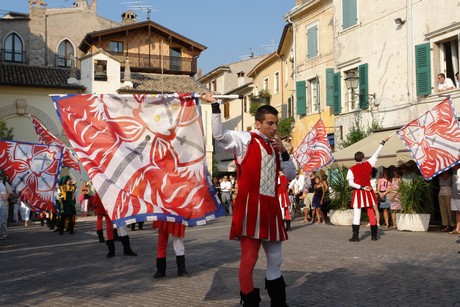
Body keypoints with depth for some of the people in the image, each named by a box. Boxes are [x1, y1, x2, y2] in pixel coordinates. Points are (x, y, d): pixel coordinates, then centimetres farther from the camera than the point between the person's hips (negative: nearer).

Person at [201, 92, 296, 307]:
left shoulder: (275, 147, 15)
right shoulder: (245, 140, -3)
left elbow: (291, 175, 14)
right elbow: (219, 135, -19)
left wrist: (283, 152, 1)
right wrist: (215, 107, -22)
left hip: (271, 206, 7)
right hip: (250, 206, -7)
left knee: (275, 259, 15)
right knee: (249, 259, -3)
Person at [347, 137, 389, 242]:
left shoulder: (352, 169, -8)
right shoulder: (368, 164, -1)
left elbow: (351, 183, -13)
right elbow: (376, 154, 10)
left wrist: (362, 187, -9)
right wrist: (383, 142, 18)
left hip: (358, 193, -3)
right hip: (368, 193, 3)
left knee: (356, 214, -3)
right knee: (371, 213, 11)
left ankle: (355, 236, -9)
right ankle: (374, 235, 15)